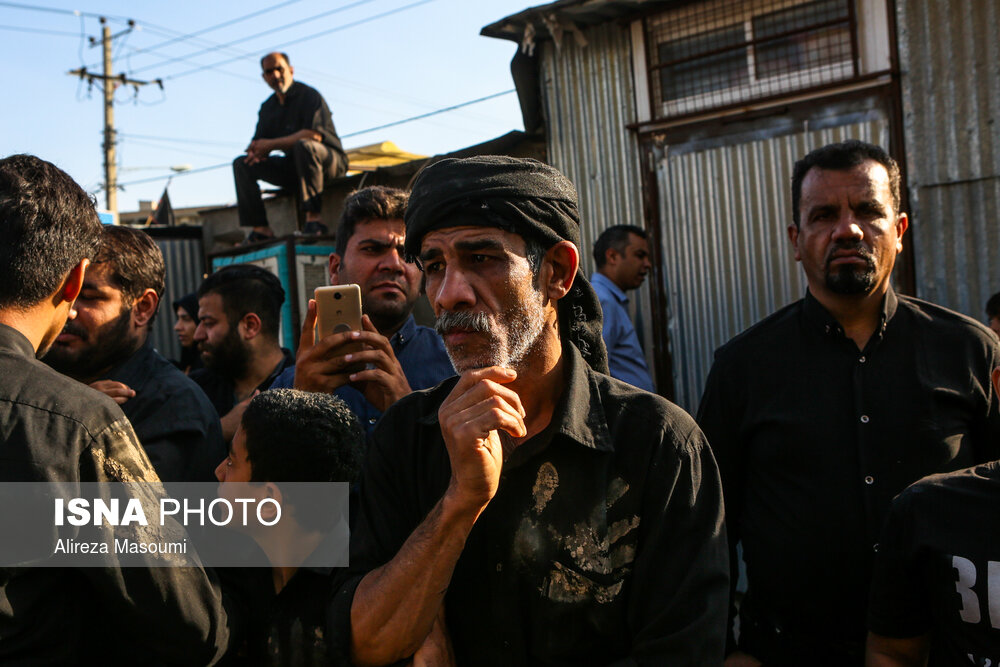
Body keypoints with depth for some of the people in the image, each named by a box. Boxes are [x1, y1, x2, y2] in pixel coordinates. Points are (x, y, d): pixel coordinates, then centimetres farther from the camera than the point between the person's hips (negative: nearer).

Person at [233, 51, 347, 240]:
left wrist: (271, 144, -21)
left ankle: (314, 217, -38)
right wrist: (256, 152, -16)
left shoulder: (309, 95, -9)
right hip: (294, 167, 7)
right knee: (242, 164, -3)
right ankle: (260, 229, -14)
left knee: (303, 145, -39)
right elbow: (259, 141, 13)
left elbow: (314, 134, -24)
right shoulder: (268, 107, 13)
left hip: (329, 161, -7)